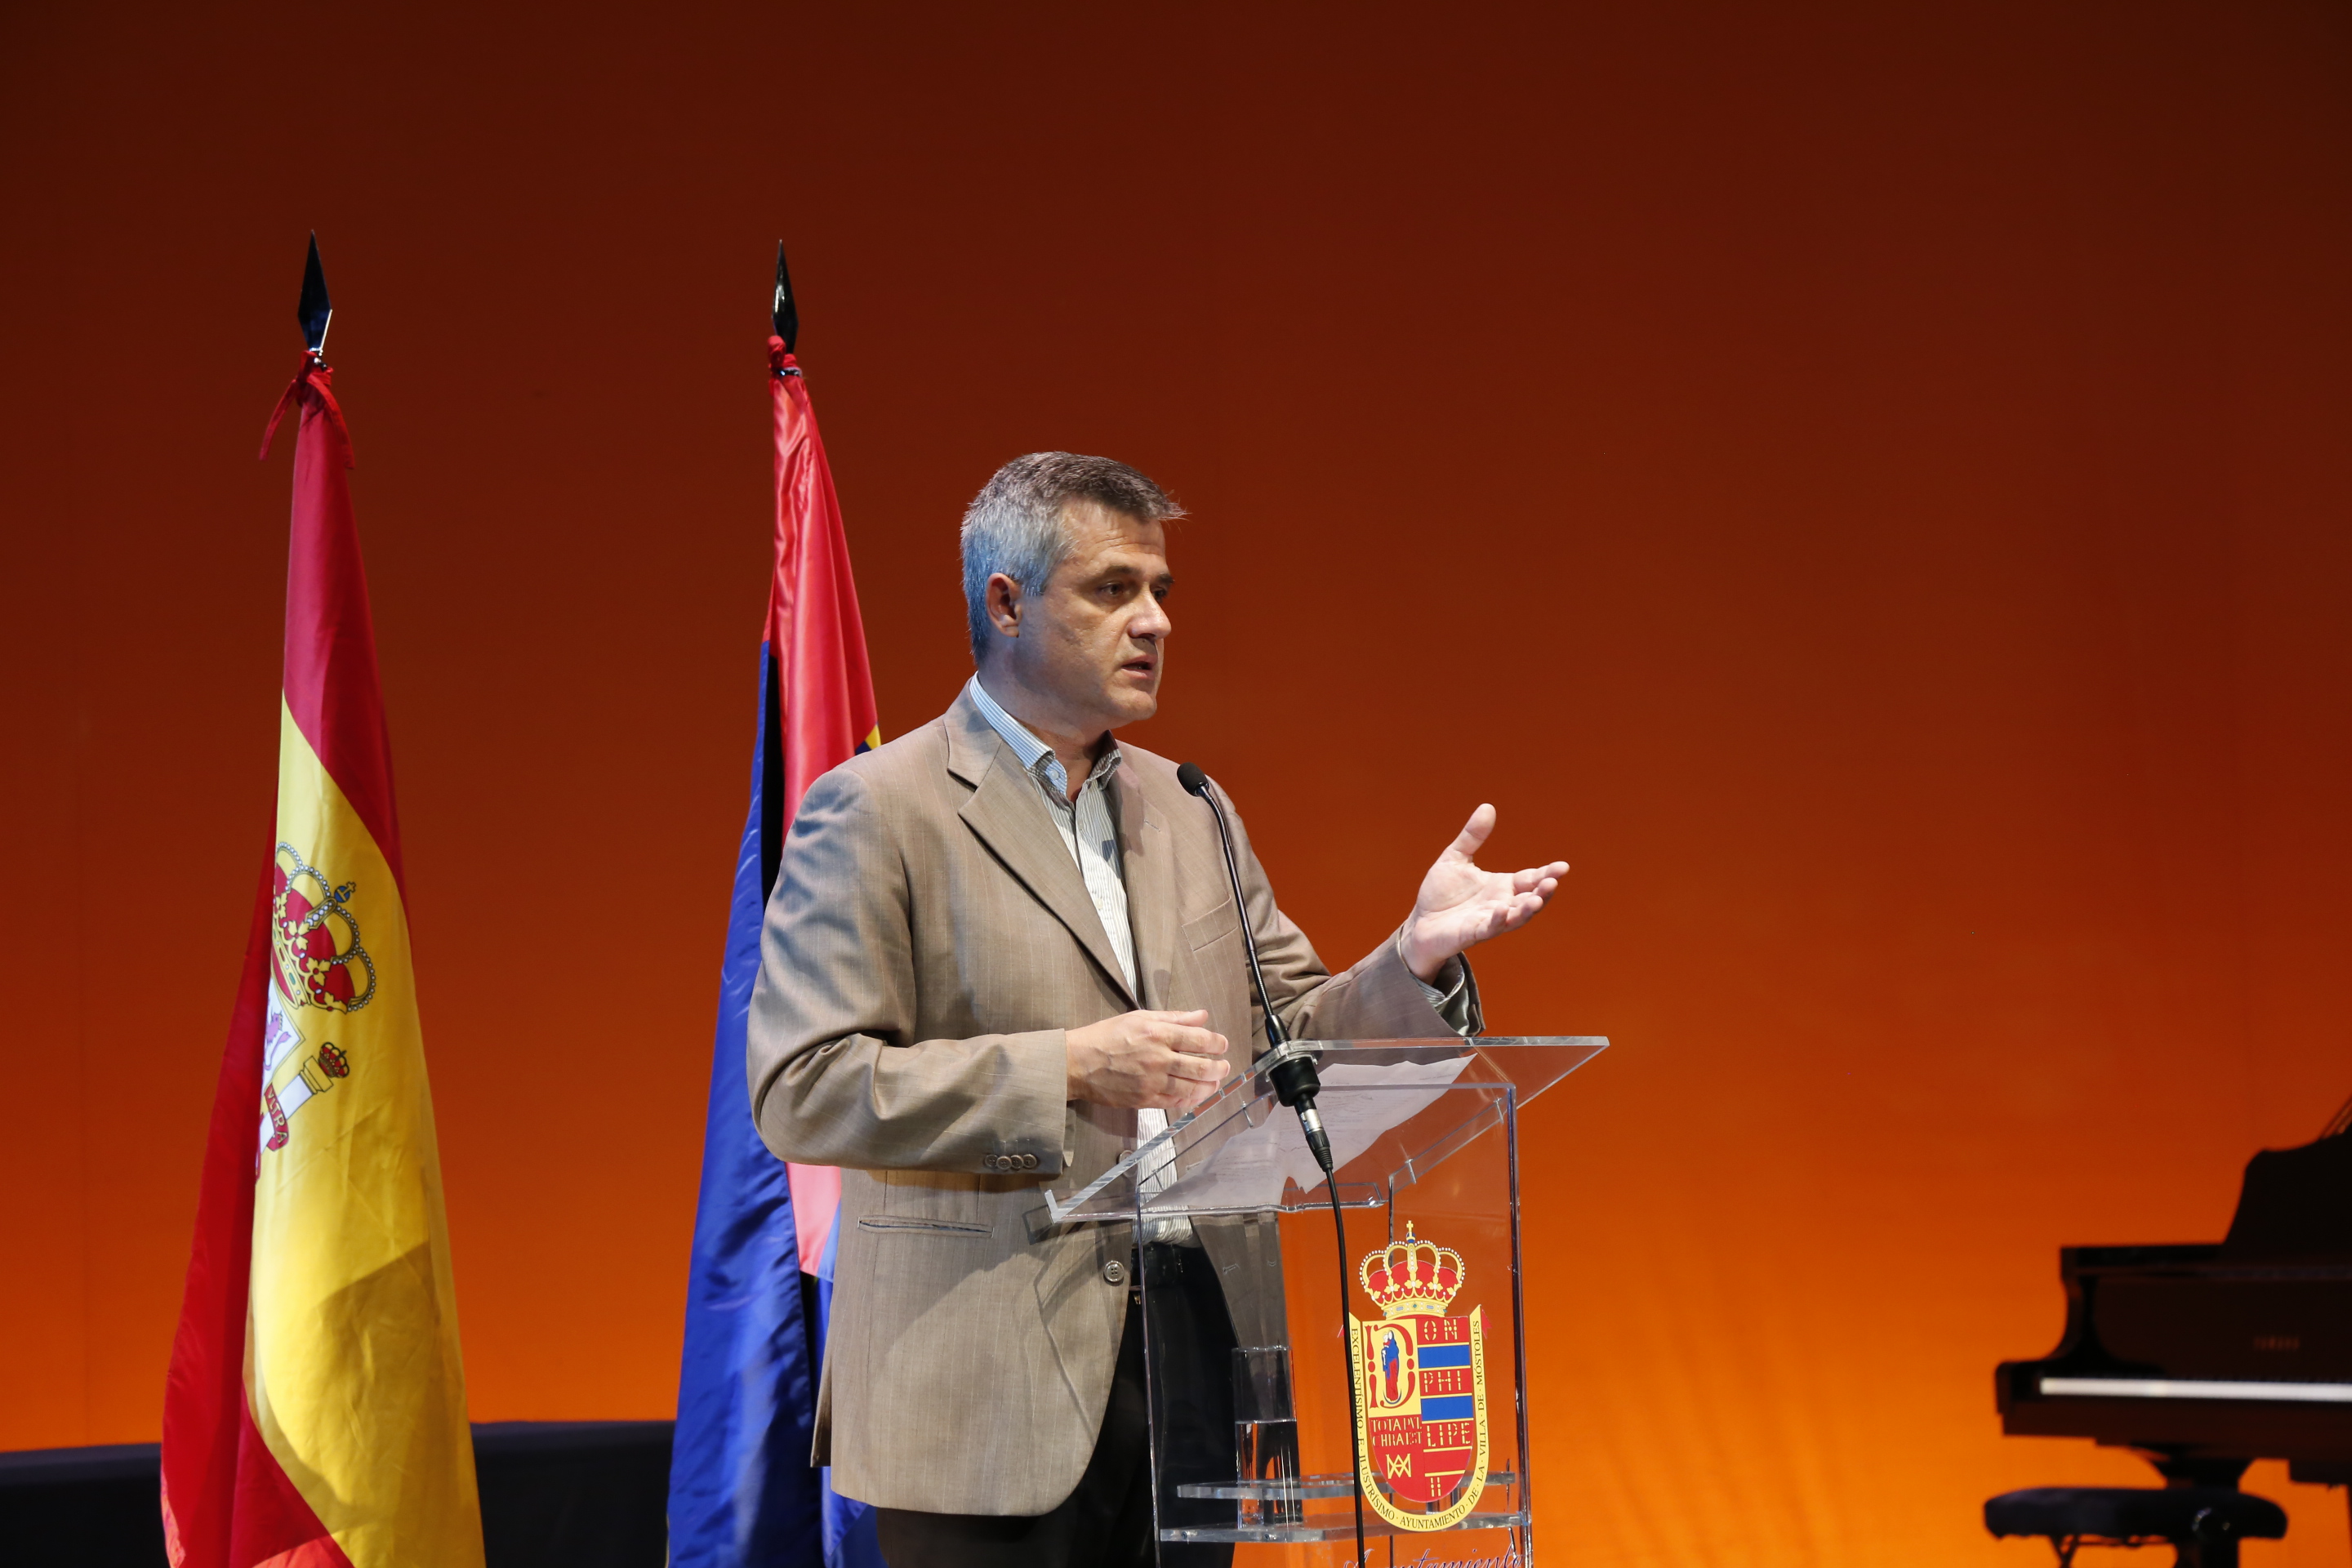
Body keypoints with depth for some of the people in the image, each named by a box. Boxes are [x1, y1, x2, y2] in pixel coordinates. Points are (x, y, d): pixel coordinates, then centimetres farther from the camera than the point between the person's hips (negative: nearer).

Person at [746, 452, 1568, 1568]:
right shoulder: (875, 813, -4)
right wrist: (1065, 1070, -19)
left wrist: (1416, 956, -3)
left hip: (1189, 1381, 6)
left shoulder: (1191, 813, 17)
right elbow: (800, 1094, -13)